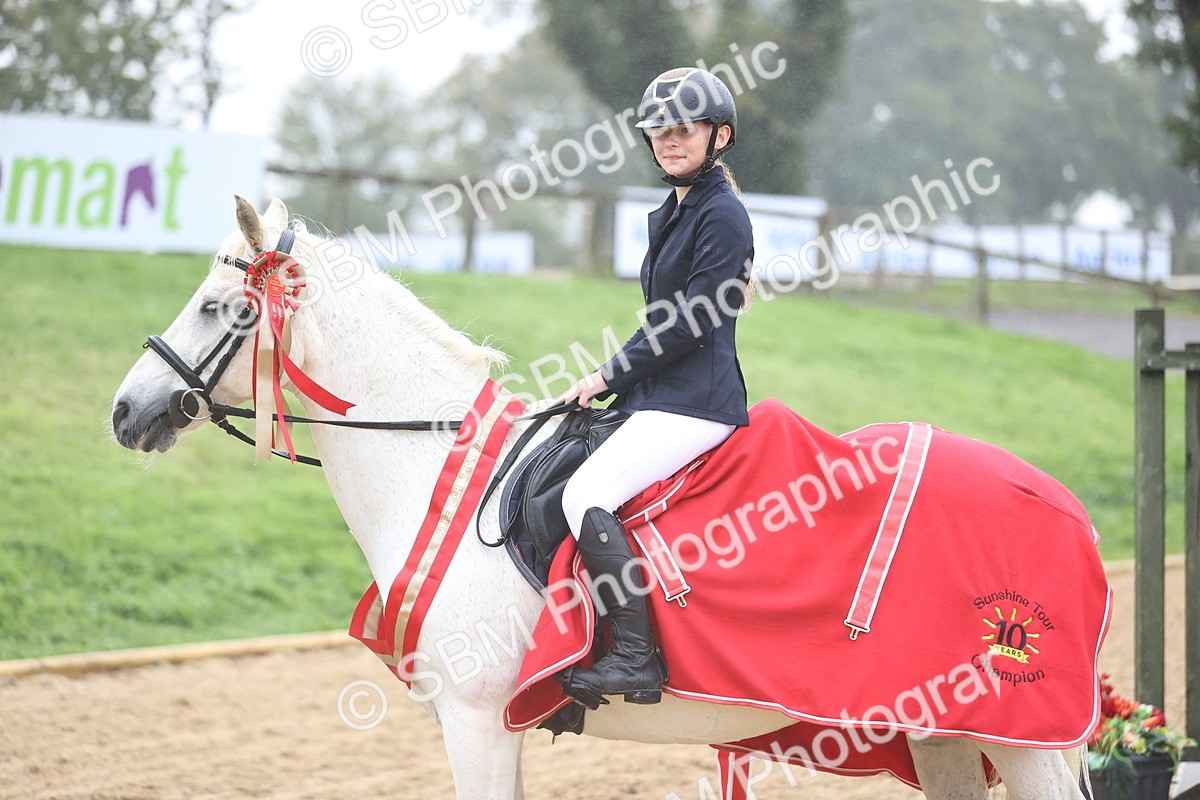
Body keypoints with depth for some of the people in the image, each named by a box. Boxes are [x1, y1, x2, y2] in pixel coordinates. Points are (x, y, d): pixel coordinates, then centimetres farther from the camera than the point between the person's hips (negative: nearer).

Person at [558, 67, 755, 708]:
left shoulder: (722, 216, -11)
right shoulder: (672, 213, 19)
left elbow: (690, 321, -17)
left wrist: (609, 377, -11)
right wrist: (618, 382, 12)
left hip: (696, 403, -11)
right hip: (659, 397, 11)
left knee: (585, 495, -24)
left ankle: (636, 656, -26)